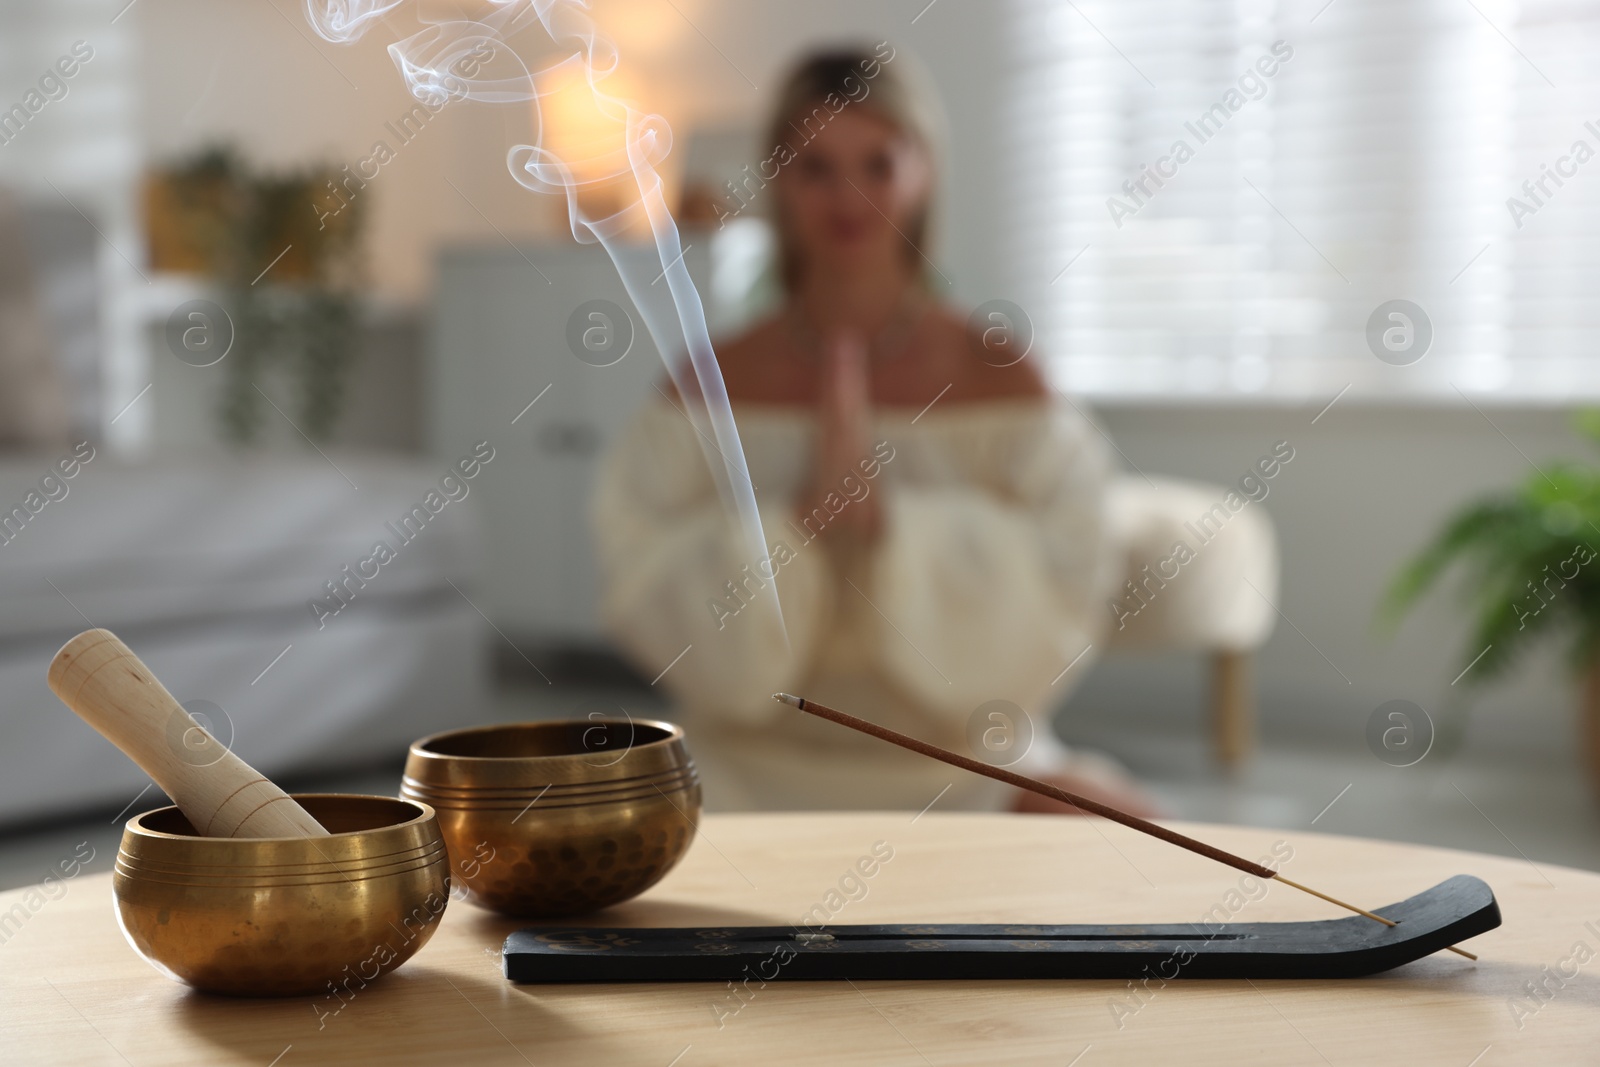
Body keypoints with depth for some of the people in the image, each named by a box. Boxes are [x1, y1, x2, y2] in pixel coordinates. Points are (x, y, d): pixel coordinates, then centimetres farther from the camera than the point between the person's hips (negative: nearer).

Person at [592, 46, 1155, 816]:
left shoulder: (999, 377, -3)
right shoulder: (715, 385, -1)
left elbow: (1043, 619, -10)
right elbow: (659, 615, -8)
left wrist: (885, 515, -24)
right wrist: (802, 515, -23)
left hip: (965, 767, 1)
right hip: (758, 773, 0)